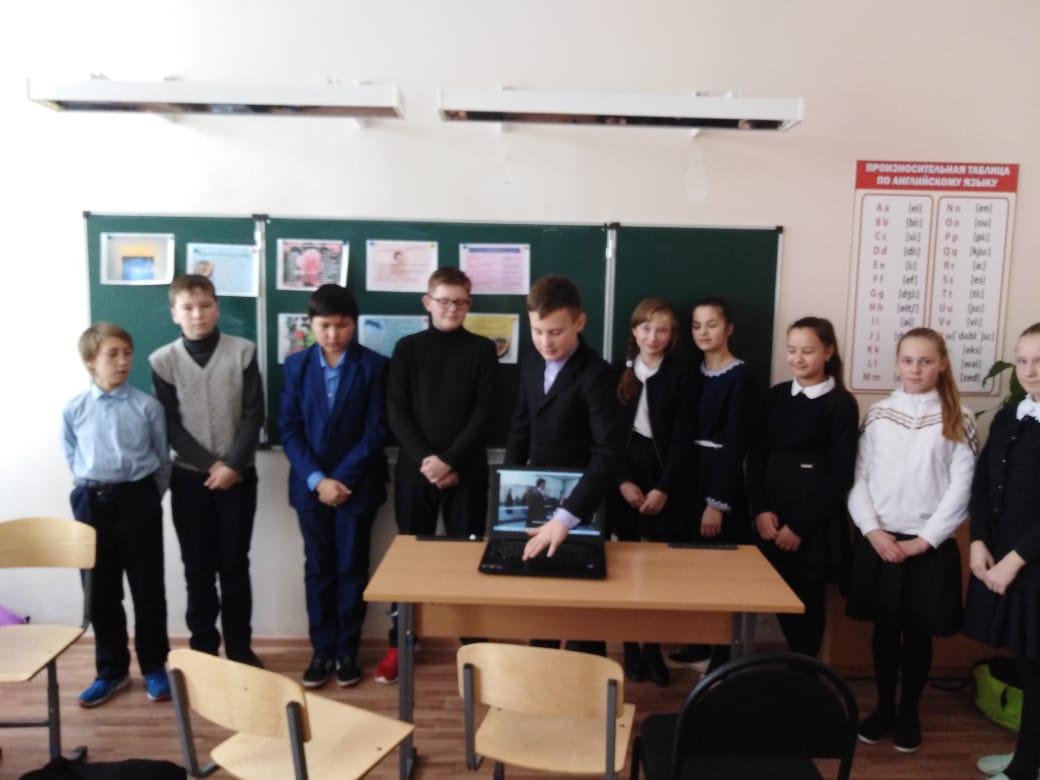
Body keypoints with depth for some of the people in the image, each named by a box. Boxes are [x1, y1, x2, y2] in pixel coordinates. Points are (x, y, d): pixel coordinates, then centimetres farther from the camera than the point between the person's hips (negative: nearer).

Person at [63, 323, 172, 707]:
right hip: (93, 503, 2)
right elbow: (72, 459, 11)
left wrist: (146, 499, 2)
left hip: (138, 499, -1)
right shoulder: (74, 410, -1)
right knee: (101, 591, 12)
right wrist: (94, 492, 7)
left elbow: (162, 460, 2)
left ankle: (154, 667, 23)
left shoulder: (147, 406, -5)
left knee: (148, 587, 7)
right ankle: (112, 670, 29)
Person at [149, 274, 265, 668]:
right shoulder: (163, 361, -2)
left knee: (235, 564, 6)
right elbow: (170, 426, -3)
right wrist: (210, 465, -11)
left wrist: (232, 465, -13)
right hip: (189, 477, 1)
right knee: (198, 566, 8)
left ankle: (240, 648, 19)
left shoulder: (243, 352, -3)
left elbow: (254, 415, -5)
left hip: (238, 475, 0)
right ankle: (203, 647, 22)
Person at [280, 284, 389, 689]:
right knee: (318, 569, 9)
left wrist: (340, 479, -14)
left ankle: (347, 650, 21)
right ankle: (322, 649, 22)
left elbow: (376, 431, -8)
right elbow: (289, 429, -1)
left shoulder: (374, 366, -5)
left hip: (357, 484, -2)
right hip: (310, 484, 2)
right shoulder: (296, 365, 3)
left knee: (351, 568, 7)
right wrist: (317, 480, -12)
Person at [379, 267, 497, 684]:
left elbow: (483, 414, -3)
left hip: (466, 472, -1)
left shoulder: (482, 350, 3)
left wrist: (449, 461, -13)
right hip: (415, 470, 1)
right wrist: (424, 459, -13)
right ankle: (400, 642, 19)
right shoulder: (408, 348, 5)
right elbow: (396, 412, -1)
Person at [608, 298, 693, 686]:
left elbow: (682, 437, -4)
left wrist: (664, 488, -11)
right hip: (624, 472, 1)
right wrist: (623, 481, -8)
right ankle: (629, 645, 14)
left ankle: (653, 646, 13)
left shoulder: (679, 375, 1)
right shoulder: (618, 371, 4)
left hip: (664, 475, -1)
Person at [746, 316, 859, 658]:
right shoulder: (776, 396, 8)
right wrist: (760, 509, -8)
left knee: (807, 603, 8)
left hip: (814, 524, -4)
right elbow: (756, 456, 5)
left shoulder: (842, 404, -4)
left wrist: (799, 526, -9)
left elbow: (840, 474, -7)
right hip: (771, 518, 4)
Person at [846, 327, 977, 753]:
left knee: (918, 632, 10)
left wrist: (923, 541, -11)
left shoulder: (958, 421, -2)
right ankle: (883, 708, 29)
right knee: (884, 629, 12)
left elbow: (961, 489, -6)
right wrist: (872, 530, -10)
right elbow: (859, 479, 2)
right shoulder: (878, 415, 3)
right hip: (878, 542, 2)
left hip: (929, 547, -1)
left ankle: (909, 713, 29)